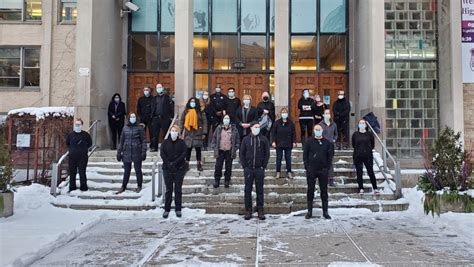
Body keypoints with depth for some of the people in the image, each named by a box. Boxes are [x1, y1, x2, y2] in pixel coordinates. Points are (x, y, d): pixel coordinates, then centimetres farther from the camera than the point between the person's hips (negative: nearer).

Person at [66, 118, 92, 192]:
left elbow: (90, 143, 12)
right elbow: (67, 143, 23)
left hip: (82, 157, -2)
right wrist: (70, 149, 12)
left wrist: (84, 149, 5)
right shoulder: (70, 134, 5)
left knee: (82, 172, -1)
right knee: (72, 173, 8)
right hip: (72, 157, 3)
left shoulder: (85, 135, -1)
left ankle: (83, 187, 9)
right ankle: (72, 187, 19)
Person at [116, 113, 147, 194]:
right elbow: (121, 141, 13)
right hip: (126, 153, 3)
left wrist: (143, 152, -9)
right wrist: (119, 152, 10)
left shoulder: (139, 128, 0)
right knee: (126, 171, 9)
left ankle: (139, 186, 20)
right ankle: (123, 187, 20)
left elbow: (143, 141, -2)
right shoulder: (125, 128, 9)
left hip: (137, 153, -3)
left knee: (138, 170, 6)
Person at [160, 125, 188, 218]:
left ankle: (178, 209, 12)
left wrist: (175, 162, -16)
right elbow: (162, 153, -2)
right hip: (167, 169, 0)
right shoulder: (165, 142, 7)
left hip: (179, 169, 0)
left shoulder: (181, 142, 4)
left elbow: (184, 153, -6)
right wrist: (168, 163, -14)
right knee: (168, 189, 3)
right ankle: (167, 209, 8)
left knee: (178, 189, 5)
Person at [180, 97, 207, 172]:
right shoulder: (185, 112, 6)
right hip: (188, 133, 1)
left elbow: (204, 122, -1)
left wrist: (204, 133, -7)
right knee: (188, 149, 2)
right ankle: (186, 163, 12)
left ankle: (199, 164, 14)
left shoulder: (200, 112, 1)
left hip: (197, 133, -1)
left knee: (198, 149, 5)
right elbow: (181, 122, 8)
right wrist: (181, 132, 2)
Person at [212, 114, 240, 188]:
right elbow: (214, 137, 9)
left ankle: (227, 181, 19)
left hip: (229, 151, 0)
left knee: (228, 168, 7)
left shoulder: (234, 129, 1)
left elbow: (238, 139, 5)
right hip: (220, 151, 1)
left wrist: (235, 148, -2)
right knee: (218, 167, 3)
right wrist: (214, 147, 1)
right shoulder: (218, 128, 3)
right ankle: (216, 181, 16)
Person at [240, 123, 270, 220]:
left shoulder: (263, 139, 3)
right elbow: (241, 153, 6)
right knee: (247, 190, 4)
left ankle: (260, 210, 11)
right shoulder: (246, 139, 5)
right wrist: (244, 166, -2)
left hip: (259, 169, -1)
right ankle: (248, 210, 12)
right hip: (248, 169, 1)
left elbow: (267, 153, 4)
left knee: (260, 190, 4)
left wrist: (264, 166, -3)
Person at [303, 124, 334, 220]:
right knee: (310, 190, 3)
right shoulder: (309, 142, 4)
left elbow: (330, 155, 6)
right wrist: (307, 167, -7)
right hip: (311, 170, -1)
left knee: (324, 191, 4)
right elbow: (305, 154, 2)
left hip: (323, 170, 1)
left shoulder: (327, 142, 6)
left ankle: (325, 212, 11)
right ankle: (309, 211, 11)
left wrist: (327, 167, -3)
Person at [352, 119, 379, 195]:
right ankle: (361, 189, 11)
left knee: (370, 172, -1)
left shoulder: (369, 134, 0)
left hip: (368, 156, -1)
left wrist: (368, 150, 12)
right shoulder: (355, 134, 3)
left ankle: (375, 188, 5)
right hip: (357, 156, 1)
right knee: (359, 173, 3)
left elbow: (372, 145, 11)